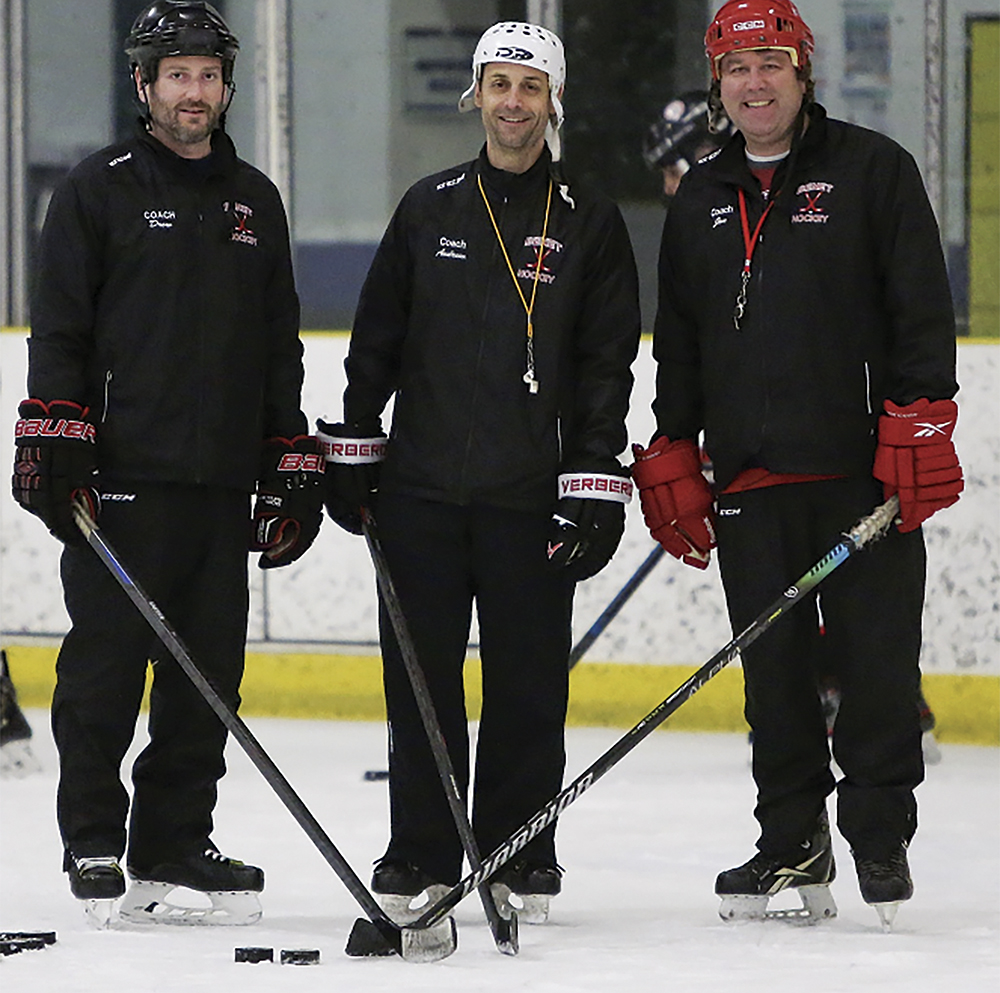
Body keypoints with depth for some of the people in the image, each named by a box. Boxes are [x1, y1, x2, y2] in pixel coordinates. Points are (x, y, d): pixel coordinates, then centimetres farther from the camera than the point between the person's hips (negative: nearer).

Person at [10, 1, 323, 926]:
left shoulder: (255, 201, 17)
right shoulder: (100, 189, 2)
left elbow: (279, 346, 20)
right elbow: (59, 326, -3)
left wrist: (293, 467, 15)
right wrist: (52, 441, -13)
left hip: (222, 482, 5)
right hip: (118, 473, -5)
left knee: (207, 675, 4)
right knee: (106, 666, -3)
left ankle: (175, 846, 12)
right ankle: (93, 847, 5)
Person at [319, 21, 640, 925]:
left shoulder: (588, 222, 3)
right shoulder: (429, 209, 9)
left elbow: (607, 364, 0)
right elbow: (376, 340, 13)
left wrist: (596, 485, -7)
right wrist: (350, 454, 9)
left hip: (530, 497, -2)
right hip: (420, 486, 2)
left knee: (528, 677, 1)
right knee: (420, 676, 3)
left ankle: (519, 853, 11)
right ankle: (420, 855, 11)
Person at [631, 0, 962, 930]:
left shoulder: (871, 169, 1)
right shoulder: (700, 200, 16)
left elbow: (921, 306, -4)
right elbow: (677, 340, 20)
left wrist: (919, 425, -13)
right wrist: (669, 455, 13)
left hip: (863, 469, -4)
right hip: (751, 477, 4)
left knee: (876, 660, -3)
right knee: (773, 667, 5)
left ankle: (879, 841, 8)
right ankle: (792, 843, 14)